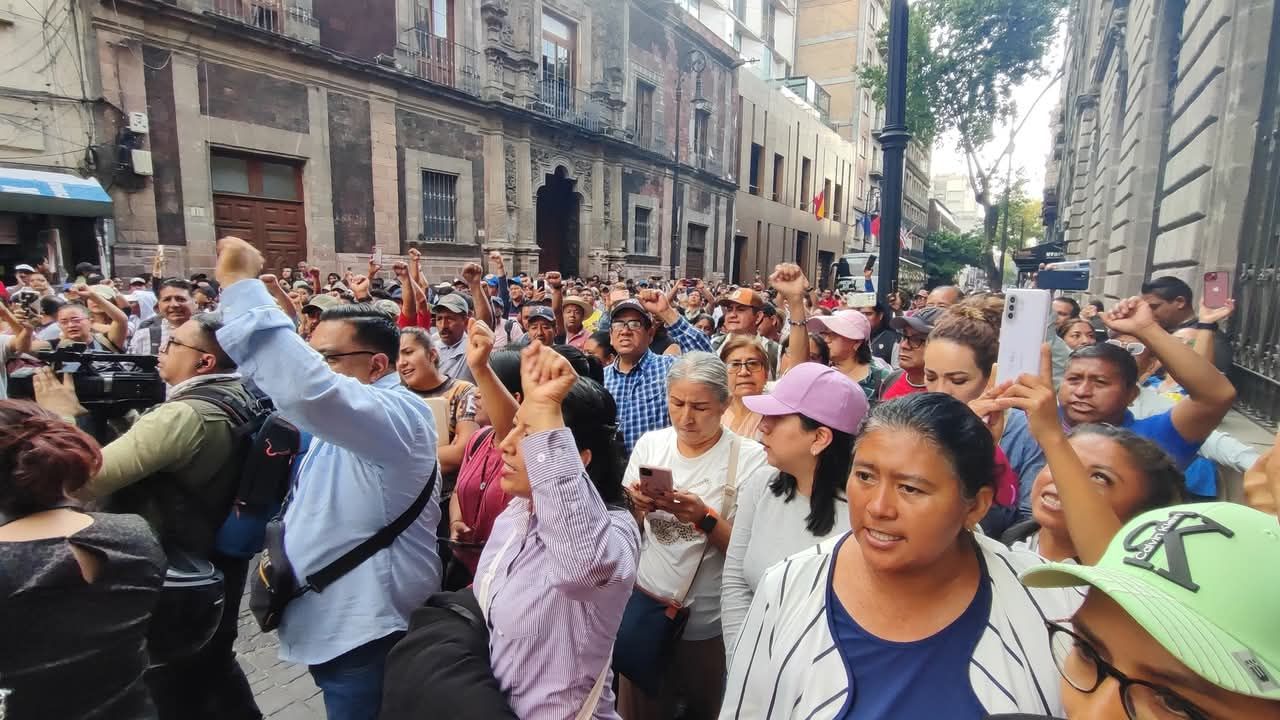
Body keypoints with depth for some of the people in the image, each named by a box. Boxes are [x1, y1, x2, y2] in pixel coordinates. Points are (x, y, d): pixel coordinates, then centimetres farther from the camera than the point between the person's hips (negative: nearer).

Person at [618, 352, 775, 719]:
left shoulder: (751, 459, -14)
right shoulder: (650, 443, -3)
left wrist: (705, 519, -28)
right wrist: (636, 506, -15)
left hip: (709, 621, -3)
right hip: (645, 602, 3)